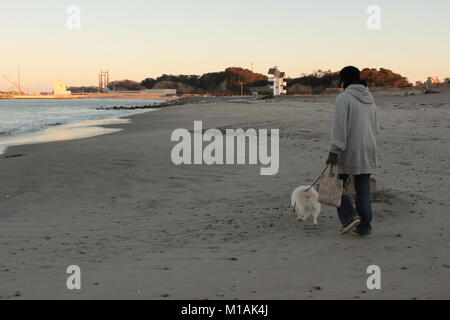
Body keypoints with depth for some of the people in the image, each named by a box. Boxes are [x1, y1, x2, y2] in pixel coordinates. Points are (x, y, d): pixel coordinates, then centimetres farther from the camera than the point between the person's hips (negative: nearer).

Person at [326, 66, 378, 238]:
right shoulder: (370, 99, 13)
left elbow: (340, 126, -18)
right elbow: (375, 128, 17)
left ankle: (350, 217, -4)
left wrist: (334, 152, -19)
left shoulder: (344, 97, -10)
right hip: (368, 151, 7)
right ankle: (364, 228, 11)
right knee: (363, 189, 9)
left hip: (349, 150, -6)